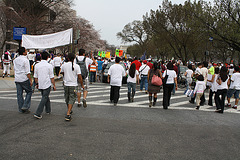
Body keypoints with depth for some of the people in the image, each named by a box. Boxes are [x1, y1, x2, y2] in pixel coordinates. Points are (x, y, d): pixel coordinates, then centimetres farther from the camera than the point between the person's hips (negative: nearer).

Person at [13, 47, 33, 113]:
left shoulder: (15, 60, 9)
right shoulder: (25, 60, -14)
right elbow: (27, 72, -16)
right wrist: (30, 80, -12)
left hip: (17, 79, 7)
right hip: (24, 79, -7)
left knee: (19, 94, 10)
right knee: (29, 92, 9)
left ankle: (21, 109, 16)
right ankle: (25, 106, 1)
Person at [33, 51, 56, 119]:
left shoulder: (37, 65, 1)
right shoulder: (49, 66, -9)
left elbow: (35, 76, 8)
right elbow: (52, 77, -6)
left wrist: (37, 83, 21)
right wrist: (54, 85, 3)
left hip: (40, 85, 5)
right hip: (47, 84, -5)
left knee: (46, 97, 21)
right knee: (44, 98, -3)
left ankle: (48, 110, 33)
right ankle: (38, 113, -10)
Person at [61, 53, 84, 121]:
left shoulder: (64, 65, -2)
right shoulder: (76, 66, -10)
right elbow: (79, 77, -9)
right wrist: (82, 85, 4)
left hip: (66, 84, 3)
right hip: (73, 85, -3)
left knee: (67, 99, 19)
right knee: (72, 99, 0)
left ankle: (69, 111, 37)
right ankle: (68, 114, -9)